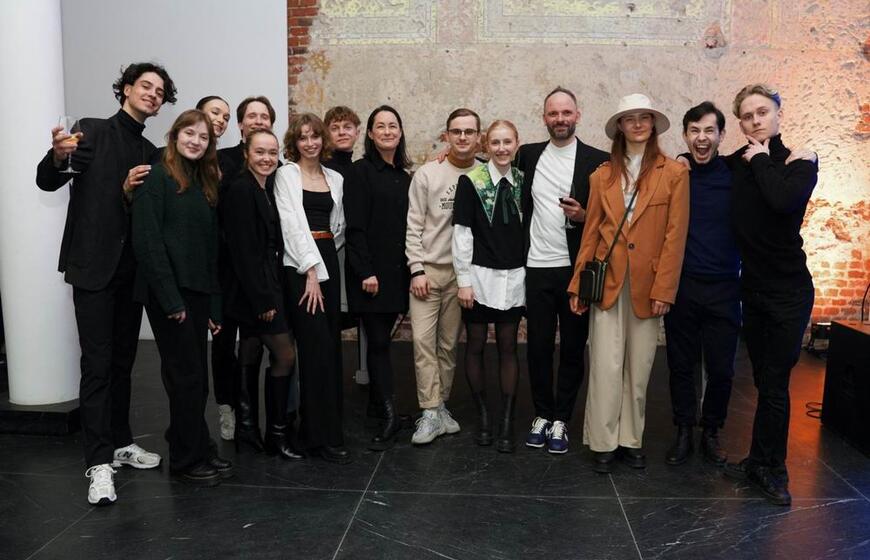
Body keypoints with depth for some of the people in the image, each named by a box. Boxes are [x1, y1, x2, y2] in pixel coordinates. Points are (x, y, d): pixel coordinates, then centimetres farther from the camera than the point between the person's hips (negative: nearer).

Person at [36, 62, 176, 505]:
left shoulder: (150, 153, 13)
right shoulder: (92, 131, -1)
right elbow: (47, 182, -7)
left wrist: (131, 193, -11)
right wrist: (58, 156, -29)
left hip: (132, 269, 5)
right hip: (94, 265, -5)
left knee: (123, 360, 13)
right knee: (97, 364, -5)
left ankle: (120, 443, 25)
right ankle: (99, 463, 1)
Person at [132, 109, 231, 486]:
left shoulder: (205, 184, 15)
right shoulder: (157, 177, -6)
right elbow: (147, 241, -15)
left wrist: (214, 303, 10)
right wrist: (170, 299, -18)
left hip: (198, 291, 7)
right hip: (168, 293, -7)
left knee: (196, 376, 12)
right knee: (186, 376, -1)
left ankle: (196, 449, 24)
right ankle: (187, 459, 13)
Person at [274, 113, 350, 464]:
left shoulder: (335, 179, 16)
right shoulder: (287, 174, 0)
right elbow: (293, 224, -9)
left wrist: (326, 256, 5)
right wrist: (311, 271, -14)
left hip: (327, 262, 6)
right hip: (299, 265, -6)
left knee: (330, 346, 4)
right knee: (318, 346, -10)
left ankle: (314, 422, 16)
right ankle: (325, 435, -4)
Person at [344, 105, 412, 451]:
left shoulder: (404, 176, 13)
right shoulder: (361, 171, -4)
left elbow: (407, 225, 14)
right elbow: (355, 226, -10)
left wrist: (412, 270, 8)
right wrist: (365, 271, -15)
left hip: (398, 271, 5)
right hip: (370, 271, -5)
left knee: (381, 339, 9)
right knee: (378, 341, -4)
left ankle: (378, 404, 19)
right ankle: (389, 416, 0)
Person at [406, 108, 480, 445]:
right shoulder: (426, 174, 0)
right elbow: (413, 227, -1)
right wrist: (417, 270, -7)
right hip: (428, 269, -1)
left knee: (449, 342, 8)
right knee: (423, 339, -6)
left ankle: (440, 406, 22)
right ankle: (431, 413, 0)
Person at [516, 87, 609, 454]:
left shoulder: (598, 161, -1)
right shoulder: (529, 155, 8)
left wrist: (584, 216, -17)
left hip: (577, 269, -2)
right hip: (537, 268, 2)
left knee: (573, 348, 7)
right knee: (538, 346, 8)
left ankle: (561, 420, 20)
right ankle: (542, 414, 24)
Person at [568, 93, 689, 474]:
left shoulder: (674, 173, 2)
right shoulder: (602, 176, 8)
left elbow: (675, 235, -3)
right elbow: (591, 233, 7)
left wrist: (663, 288, -9)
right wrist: (577, 283, 3)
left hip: (647, 283, -1)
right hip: (607, 281, 1)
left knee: (638, 367, 8)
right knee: (606, 366, -1)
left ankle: (631, 439, 21)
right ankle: (603, 442, 11)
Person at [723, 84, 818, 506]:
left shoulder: (800, 163, -8)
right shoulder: (737, 164, 4)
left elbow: (783, 200, -28)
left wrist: (760, 160, -15)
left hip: (788, 291, -4)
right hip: (752, 287, 4)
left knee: (773, 383, 0)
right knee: (765, 380, 13)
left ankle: (767, 467, 16)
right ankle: (765, 464, 26)